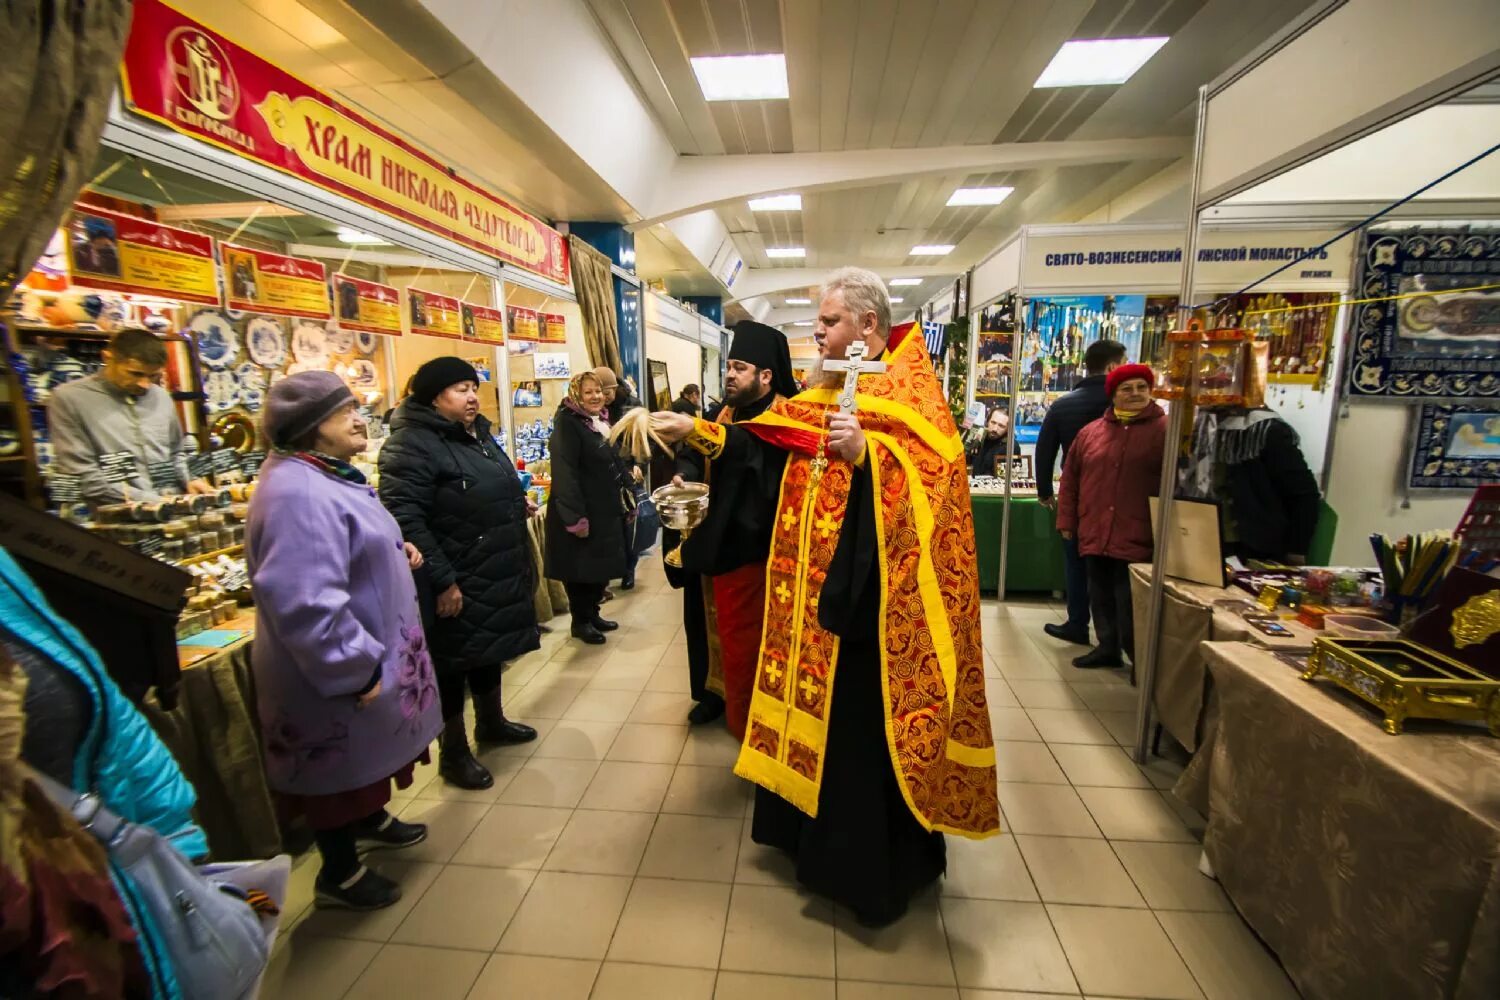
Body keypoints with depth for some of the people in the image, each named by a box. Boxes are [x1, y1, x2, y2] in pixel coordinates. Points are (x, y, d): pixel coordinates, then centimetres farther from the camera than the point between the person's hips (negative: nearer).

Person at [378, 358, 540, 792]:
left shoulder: (477, 433, 12)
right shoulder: (412, 444, -17)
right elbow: (404, 517, -25)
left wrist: (519, 505, 10)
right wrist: (441, 580, -26)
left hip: (497, 573, 9)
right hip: (457, 581, -9)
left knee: (491, 646, 22)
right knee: (454, 659, 6)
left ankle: (491, 722, 43)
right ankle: (453, 752, 24)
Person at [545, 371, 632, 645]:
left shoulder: (603, 421, 12)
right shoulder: (568, 424, -15)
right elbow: (565, 473, -23)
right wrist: (575, 517, -27)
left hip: (606, 508, 9)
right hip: (582, 510, -8)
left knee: (601, 563, 15)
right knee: (581, 566, 3)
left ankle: (593, 614, 30)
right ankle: (580, 621, 18)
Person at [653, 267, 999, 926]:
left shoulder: (910, 387, -9)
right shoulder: (825, 391, 14)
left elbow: (932, 469, -20)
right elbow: (761, 441, 8)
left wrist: (865, 450, -29)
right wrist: (696, 430, 0)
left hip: (868, 594, -8)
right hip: (816, 584, 8)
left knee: (862, 722, 3)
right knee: (814, 704, 18)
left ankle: (873, 863, 25)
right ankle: (816, 832, 39)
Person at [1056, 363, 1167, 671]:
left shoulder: (1165, 430, -1)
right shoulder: (1090, 432, 10)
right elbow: (1070, 478, 13)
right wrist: (1067, 521, 10)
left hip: (1137, 538, -4)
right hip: (1094, 534, 4)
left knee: (1129, 603, -2)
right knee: (1101, 596, 14)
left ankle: (1140, 659, 14)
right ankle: (1108, 648, 30)